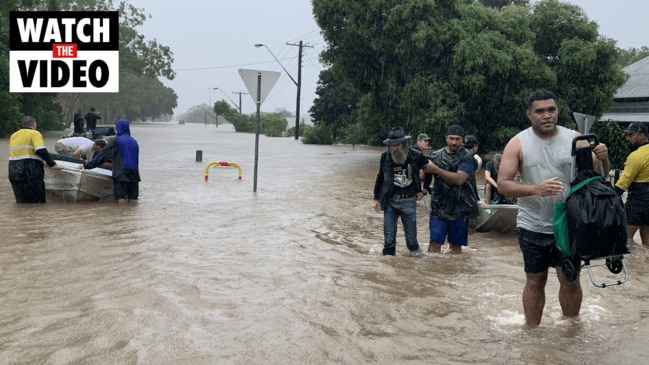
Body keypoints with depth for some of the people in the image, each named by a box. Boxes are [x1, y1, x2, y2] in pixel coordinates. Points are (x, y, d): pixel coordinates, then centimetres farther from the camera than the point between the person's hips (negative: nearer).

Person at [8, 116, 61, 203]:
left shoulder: (13, 136, 19)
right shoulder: (34, 133, -2)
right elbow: (41, 151, -16)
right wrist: (52, 164, -13)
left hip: (13, 172, 7)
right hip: (30, 170, -7)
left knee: (21, 201, 14)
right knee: (38, 201, 1)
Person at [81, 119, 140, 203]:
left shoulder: (117, 141, -2)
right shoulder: (134, 141, 16)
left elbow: (103, 155, 0)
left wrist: (86, 165, 8)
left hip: (121, 174, -5)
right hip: (134, 174, 5)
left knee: (122, 201, -6)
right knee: (133, 201, 7)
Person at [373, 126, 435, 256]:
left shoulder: (415, 156, -7)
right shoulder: (385, 157, -3)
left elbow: (431, 168, 10)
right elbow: (380, 178, 10)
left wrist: (423, 190, 8)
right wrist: (376, 198, 12)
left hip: (409, 202, -1)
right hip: (390, 202, 1)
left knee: (411, 235, 9)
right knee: (389, 236, 4)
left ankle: (415, 252, 33)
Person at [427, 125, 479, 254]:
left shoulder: (467, 156, -6)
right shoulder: (437, 155, 6)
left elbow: (459, 179, -20)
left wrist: (436, 170, -23)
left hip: (459, 208, -2)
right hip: (439, 207, 2)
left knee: (456, 245, 9)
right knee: (434, 243, -5)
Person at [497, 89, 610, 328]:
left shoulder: (574, 139, -1)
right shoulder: (518, 144, -6)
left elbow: (599, 176, 3)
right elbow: (503, 185, -11)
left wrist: (603, 157, -19)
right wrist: (535, 189, -27)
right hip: (533, 227, -1)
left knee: (571, 280, 9)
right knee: (535, 281, 11)